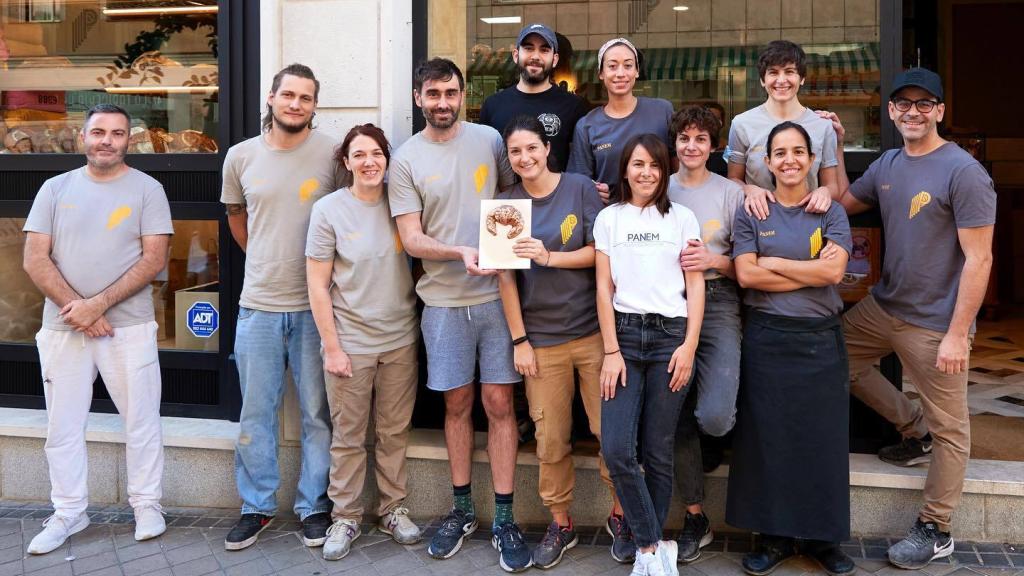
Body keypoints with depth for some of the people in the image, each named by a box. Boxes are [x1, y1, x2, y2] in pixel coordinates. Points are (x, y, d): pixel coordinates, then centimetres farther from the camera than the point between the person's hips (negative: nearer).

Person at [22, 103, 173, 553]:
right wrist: (76, 308, -11)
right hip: (63, 327, 3)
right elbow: (35, 260, 1)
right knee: (63, 424, 9)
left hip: (129, 326, -2)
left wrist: (98, 304, -15)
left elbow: (154, 260, -8)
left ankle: (146, 504, 20)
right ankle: (69, 512, 24)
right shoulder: (56, 189, 7)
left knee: (141, 420, 4)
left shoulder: (147, 189, 0)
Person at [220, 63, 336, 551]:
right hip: (258, 306, 3)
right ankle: (257, 506, 26)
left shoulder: (332, 153, -5)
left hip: (315, 305, -2)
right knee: (256, 412, 11)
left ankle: (314, 506, 22)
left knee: (317, 413, 7)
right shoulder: (240, 156, 4)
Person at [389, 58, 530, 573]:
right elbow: (411, 239, -5)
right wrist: (461, 252, -21)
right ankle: (462, 509, 25)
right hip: (443, 302, 0)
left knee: (498, 402, 2)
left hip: (496, 293, 0)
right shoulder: (406, 159, 0)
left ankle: (504, 519, 12)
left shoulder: (489, 139, 4)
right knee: (457, 404, 10)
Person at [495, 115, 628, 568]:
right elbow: (506, 277, 3)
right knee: (550, 440, 5)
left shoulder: (581, 188, 0)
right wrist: (518, 340, -2)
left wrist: (549, 256, -18)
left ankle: (621, 513, 25)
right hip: (541, 339, 1)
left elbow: (601, 252, -4)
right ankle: (560, 525, 23)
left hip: (593, 331, -1)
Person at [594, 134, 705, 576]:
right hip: (624, 332, 1)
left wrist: (689, 347, -6)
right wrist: (611, 351, -4)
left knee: (658, 451, 2)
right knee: (616, 449, -10)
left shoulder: (682, 218, 9)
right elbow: (604, 288, 4)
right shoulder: (609, 218, 9)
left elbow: (696, 286, 4)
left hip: (670, 335, 0)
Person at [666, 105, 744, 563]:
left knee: (714, 417, -21)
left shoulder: (731, 193, 5)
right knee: (677, 417, 3)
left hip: (717, 303, -2)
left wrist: (714, 261, -15)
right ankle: (695, 517, 18)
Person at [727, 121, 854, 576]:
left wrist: (773, 263, -8)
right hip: (766, 338, 0)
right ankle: (773, 536, 18)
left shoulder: (831, 212, 5)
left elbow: (834, 270, -11)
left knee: (822, 438, 5)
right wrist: (811, 272, -10)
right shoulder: (751, 214, 4)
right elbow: (746, 275, -9)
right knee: (767, 437, 4)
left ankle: (823, 538, 21)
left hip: (820, 339, 1)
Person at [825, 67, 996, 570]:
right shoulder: (886, 165, 7)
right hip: (884, 306, 8)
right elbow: (844, 202, 22)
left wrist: (957, 334, -20)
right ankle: (915, 432, 28)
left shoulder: (963, 171, -15)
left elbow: (978, 258, -17)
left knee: (948, 428, 4)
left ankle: (935, 531, 20)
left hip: (936, 324, -7)